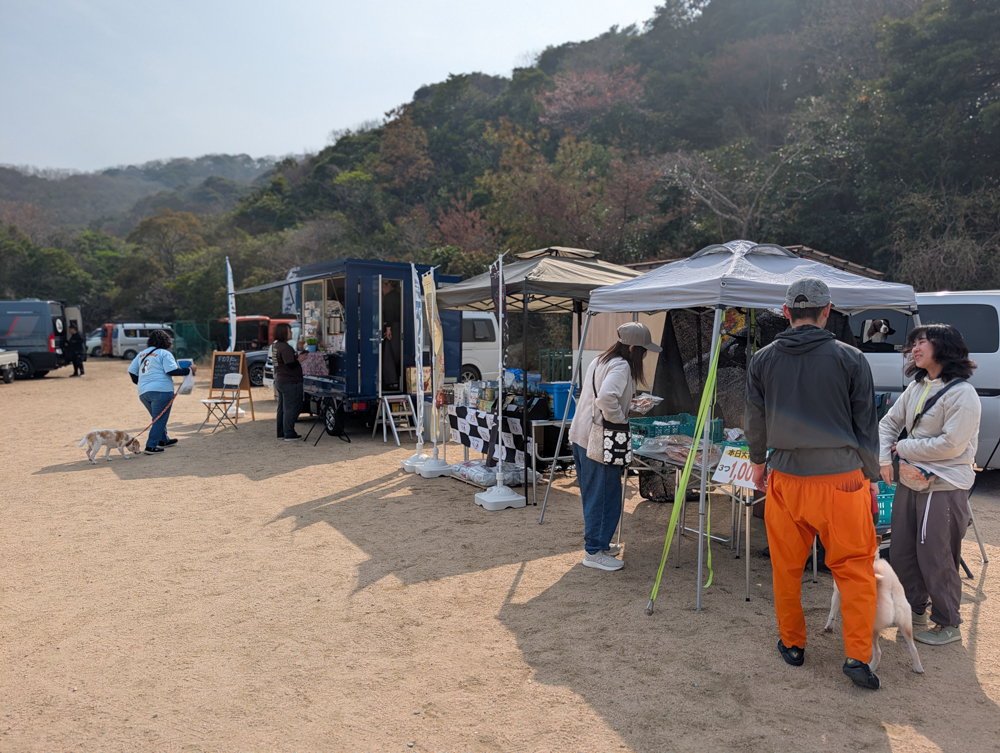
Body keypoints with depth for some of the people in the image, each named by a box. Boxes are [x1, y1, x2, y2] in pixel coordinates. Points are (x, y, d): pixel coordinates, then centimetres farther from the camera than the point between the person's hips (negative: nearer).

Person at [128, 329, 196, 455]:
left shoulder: (142, 353, 18)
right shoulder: (164, 353, -4)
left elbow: (132, 371, 18)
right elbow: (172, 371, -15)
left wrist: (140, 383, 31)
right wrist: (189, 370, -7)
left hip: (143, 392, 8)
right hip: (161, 390, -8)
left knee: (158, 418, 24)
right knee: (159, 419, -2)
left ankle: (163, 440, 35)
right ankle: (151, 447, -6)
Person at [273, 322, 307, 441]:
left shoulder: (277, 346, 12)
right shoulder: (285, 348, -19)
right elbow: (290, 365, -24)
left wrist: (297, 357, 9)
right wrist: (299, 359, -8)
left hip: (280, 381, 10)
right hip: (290, 382, -10)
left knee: (282, 408, 15)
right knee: (291, 409, -3)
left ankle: (281, 433, 22)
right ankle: (289, 434, 0)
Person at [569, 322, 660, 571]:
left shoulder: (599, 361, 13)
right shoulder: (621, 367, -17)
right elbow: (606, 398, -33)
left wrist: (627, 408, 19)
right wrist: (621, 421, -19)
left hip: (581, 437, 10)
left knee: (593, 494, 20)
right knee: (604, 496, 0)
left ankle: (597, 542, 33)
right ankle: (594, 552, 8)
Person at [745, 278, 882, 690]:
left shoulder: (762, 360, 2)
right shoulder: (850, 358, -3)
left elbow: (754, 421, 11)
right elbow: (866, 425, 3)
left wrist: (758, 462, 26)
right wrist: (871, 476, 14)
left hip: (785, 477, 2)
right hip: (842, 477, -2)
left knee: (786, 567, 14)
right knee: (855, 568, 9)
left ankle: (792, 644, 26)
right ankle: (858, 656, 7)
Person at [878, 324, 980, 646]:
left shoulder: (962, 393, -14)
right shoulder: (916, 387, 8)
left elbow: (951, 444, -20)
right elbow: (889, 422, 12)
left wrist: (903, 448, -11)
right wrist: (884, 457, -3)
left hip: (944, 488, -8)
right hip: (910, 483, 8)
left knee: (935, 558, 1)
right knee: (901, 552, 15)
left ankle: (948, 624, 19)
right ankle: (914, 609, 34)